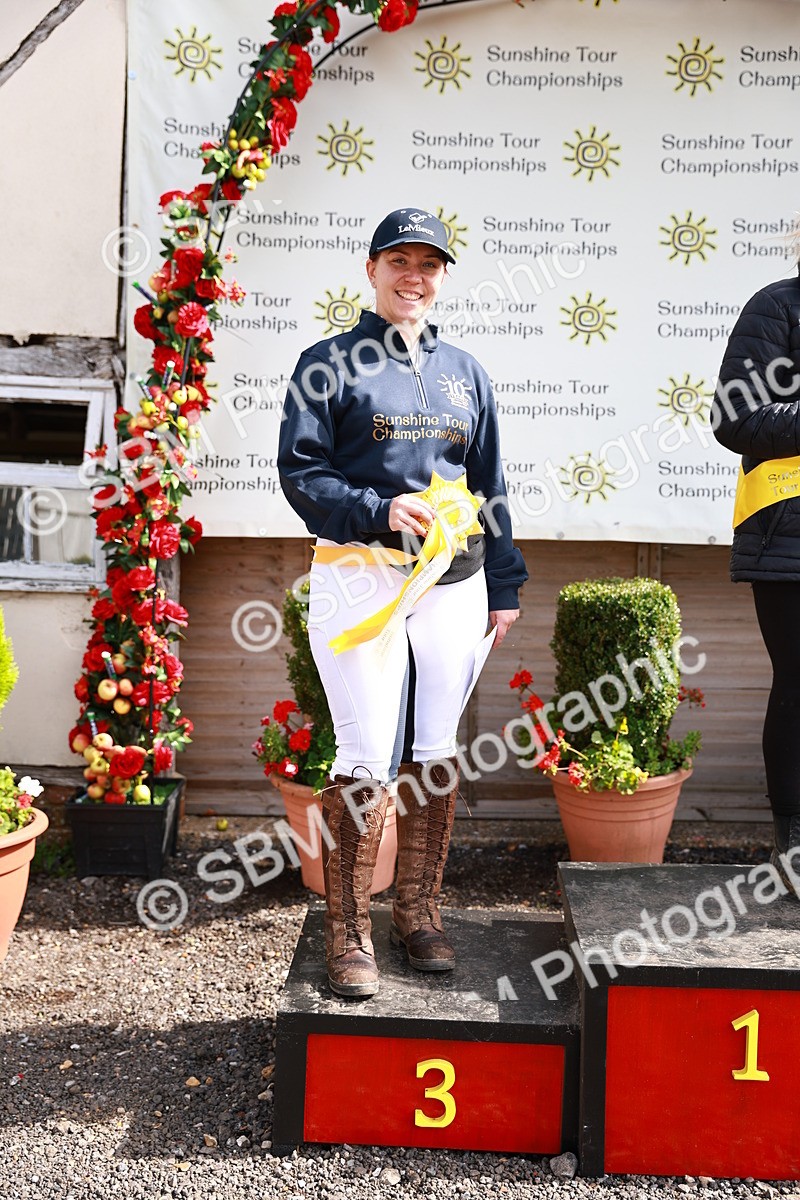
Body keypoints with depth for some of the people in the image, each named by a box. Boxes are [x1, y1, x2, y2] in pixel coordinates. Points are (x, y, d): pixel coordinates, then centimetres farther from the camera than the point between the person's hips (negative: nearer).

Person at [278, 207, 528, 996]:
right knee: (365, 759, -6)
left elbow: (489, 484, 18)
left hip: (454, 582, 4)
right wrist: (381, 511, -17)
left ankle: (418, 913, 23)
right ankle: (347, 932, 8)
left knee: (437, 752, 8)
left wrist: (503, 586, 14)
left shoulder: (464, 371, 17)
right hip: (359, 577, -4)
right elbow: (300, 472, -3)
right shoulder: (329, 363, 4)